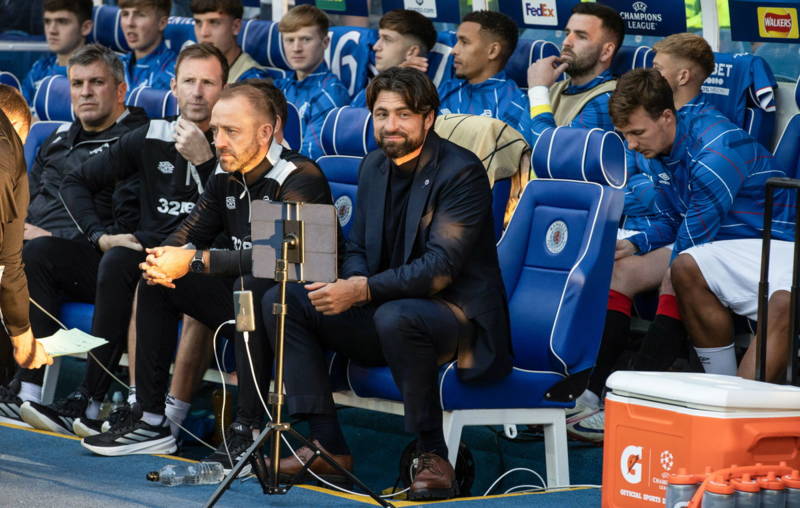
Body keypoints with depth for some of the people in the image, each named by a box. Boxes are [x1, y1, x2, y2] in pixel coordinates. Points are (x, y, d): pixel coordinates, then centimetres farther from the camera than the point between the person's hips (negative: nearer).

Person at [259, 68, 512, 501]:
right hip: (387, 304, 8)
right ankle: (328, 447, -8)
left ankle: (432, 455, -25)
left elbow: (440, 268, -23)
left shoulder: (461, 172, -15)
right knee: (280, 300, -5)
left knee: (395, 316, -40)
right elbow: (357, 249, 14)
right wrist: (349, 285, -12)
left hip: (457, 316, -8)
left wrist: (363, 289, -32)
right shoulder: (375, 166, 9)